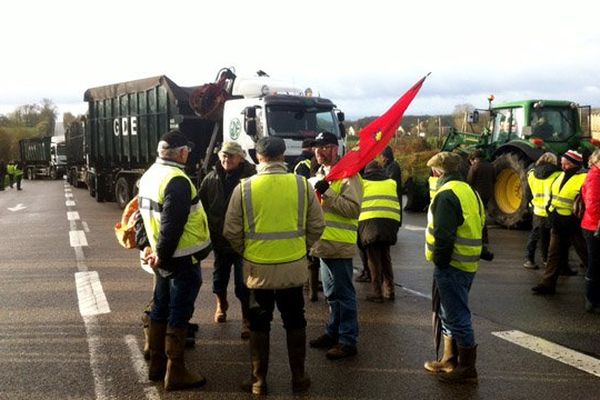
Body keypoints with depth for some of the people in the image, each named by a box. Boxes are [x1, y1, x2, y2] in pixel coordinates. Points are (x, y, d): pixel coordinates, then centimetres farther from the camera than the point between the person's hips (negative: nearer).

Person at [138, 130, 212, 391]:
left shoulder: (149, 176, 9)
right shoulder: (177, 181, -22)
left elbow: (144, 213, 13)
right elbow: (172, 225, -26)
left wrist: (148, 247, 13)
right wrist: (161, 255, -17)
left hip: (164, 257, 9)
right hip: (183, 259, -9)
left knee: (161, 308, 18)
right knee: (179, 315, 0)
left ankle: (156, 364, 29)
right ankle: (176, 373, 8)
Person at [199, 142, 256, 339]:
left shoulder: (250, 177, -13)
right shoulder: (211, 179, 1)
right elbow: (201, 206, 7)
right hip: (219, 239, 5)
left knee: (244, 284, 0)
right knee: (219, 278, 23)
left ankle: (247, 320, 14)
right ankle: (221, 305, 48)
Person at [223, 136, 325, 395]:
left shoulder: (244, 188, -8)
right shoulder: (302, 184, -5)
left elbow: (231, 232, -3)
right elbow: (317, 226, 1)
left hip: (258, 268, -1)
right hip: (293, 266, 1)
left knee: (259, 325, 13)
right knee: (294, 323, 16)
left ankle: (259, 381, 20)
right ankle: (298, 378, 24)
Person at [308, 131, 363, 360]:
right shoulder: (321, 175, 17)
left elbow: (353, 209, -23)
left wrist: (328, 193, -25)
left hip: (339, 246, -9)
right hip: (324, 244, 9)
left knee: (343, 294, -3)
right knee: (331, 294, 18)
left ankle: (348, 341, 4)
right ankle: (333, 332, 30)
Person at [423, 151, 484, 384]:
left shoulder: (446, 194, -15)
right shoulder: (468, 191, 15)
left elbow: (443, 235, -22)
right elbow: (476, 226, 20)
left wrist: (440, 263, -12)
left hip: (452, 266, -10)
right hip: (468, 263, 10)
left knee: (457, 316, -1)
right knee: (450, 314, 19)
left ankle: (467, 368, 7)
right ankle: (450, 361, 29)